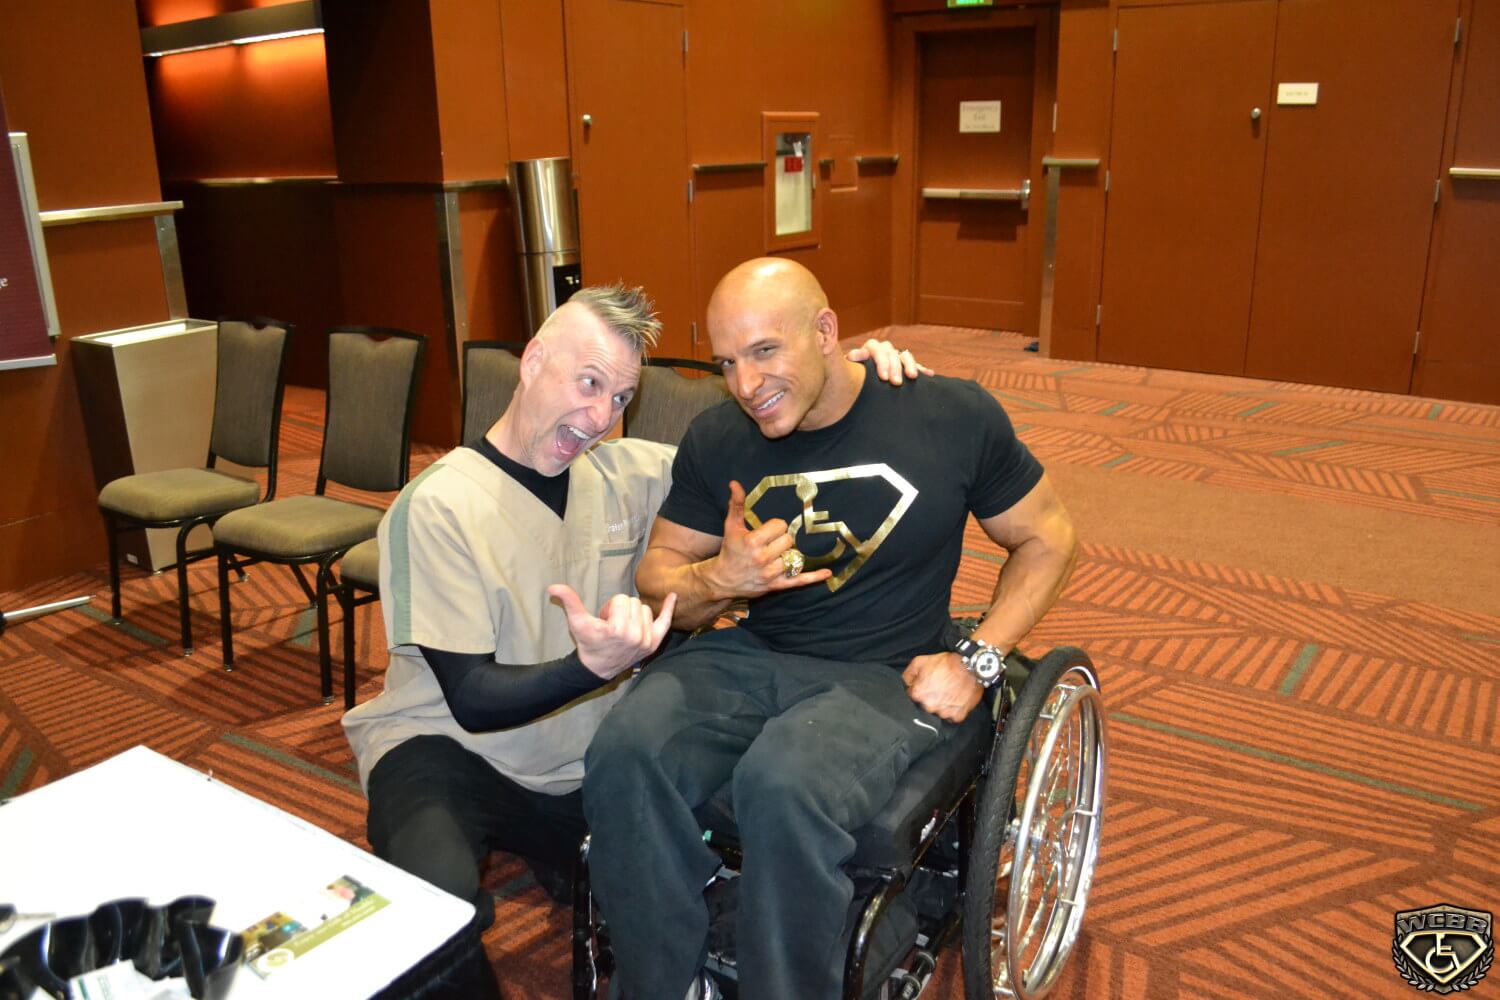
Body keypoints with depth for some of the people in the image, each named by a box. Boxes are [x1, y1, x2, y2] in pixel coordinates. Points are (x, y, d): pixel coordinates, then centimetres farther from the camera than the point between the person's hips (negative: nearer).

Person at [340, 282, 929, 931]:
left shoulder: (626, 473, 1)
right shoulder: (438, 506, -15)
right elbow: (474, 699, -18)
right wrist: (594, 667, -36)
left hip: (584, 759, 6)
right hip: (448, 748, -5)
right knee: (437, 893, -36)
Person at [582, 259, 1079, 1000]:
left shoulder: (953, 416, -8)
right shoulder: (716, 439, 0)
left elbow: (1046, 539, 4)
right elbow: (658, 580, 7)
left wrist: (976, 661, -7)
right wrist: (719, 580, -17)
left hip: (886, 677, -3)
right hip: (749, 656, 4)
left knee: (784, 787, -34)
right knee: (623, 755, -25)